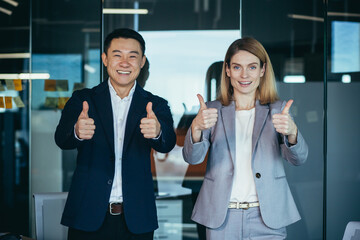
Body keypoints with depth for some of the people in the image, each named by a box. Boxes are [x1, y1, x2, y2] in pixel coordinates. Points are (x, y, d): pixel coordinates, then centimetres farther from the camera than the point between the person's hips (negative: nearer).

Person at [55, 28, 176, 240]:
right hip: (88, 217, 0)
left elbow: (168, 144, -13)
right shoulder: (83, 100, 4)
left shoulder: (155, 106, 5)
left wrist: (158, 131, -37)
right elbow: (62, 139, -12)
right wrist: (77, 131, -36)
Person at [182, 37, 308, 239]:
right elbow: (193, 158, -7)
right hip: (222, 219, 0)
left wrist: (291, 131, -30)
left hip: (267, 218, 0)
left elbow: (299, 158, -9)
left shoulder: (278, 110, 4)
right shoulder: (214, 111, 5)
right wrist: (197, 128, -28)